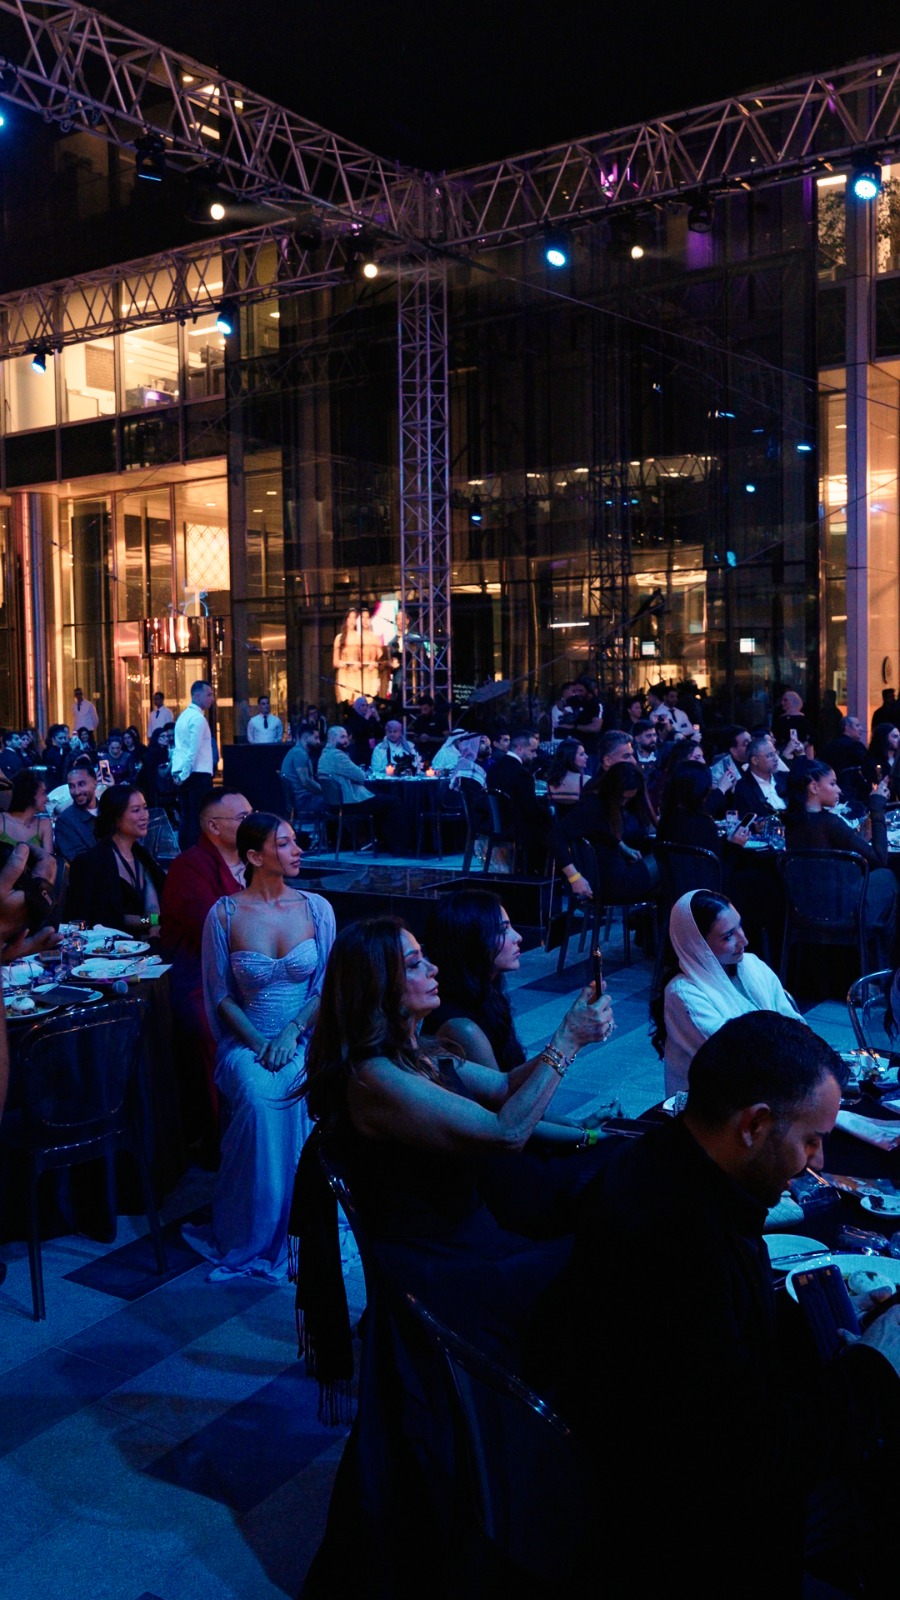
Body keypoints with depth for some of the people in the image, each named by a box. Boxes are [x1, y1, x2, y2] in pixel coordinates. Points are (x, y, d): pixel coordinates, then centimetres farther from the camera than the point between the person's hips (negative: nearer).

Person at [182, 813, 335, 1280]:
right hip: (245, 1040, -1)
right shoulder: (224, 914, 0)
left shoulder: (316, 908, 4)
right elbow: (221, 995, 3)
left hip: (305, 1037, 1)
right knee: (258, 1096, -33)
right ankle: (252, 1236, -17)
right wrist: (258, 1042, -12)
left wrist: (291, 1032, -14)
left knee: (292, 1091, -33)